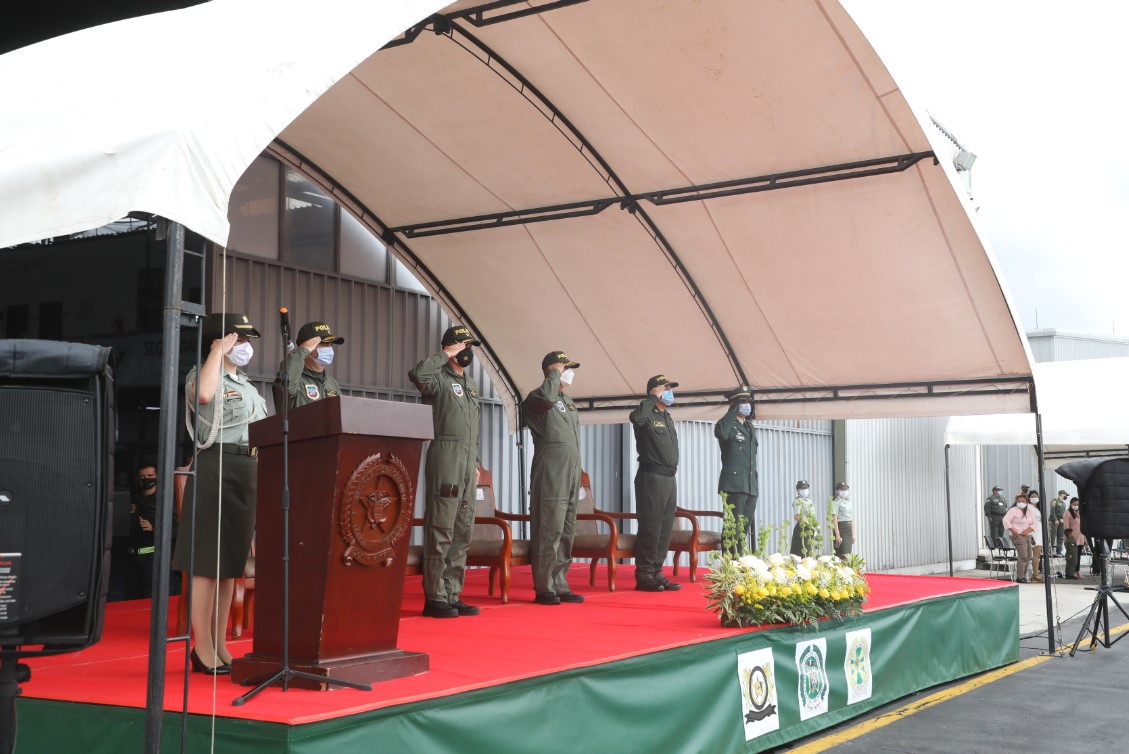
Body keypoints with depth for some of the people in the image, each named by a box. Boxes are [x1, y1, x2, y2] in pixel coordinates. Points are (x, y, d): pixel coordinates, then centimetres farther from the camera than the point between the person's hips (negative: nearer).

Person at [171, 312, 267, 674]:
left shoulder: (247, 386, 22)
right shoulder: (203, 374, -3)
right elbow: (202, 395, -28)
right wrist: (217, 351, -15)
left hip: (247, 471, 8)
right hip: (215, 467, -8)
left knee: (231, 562, 10)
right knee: (206, 562, -5)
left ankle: (219, 645, 16)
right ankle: (203, 649, -2)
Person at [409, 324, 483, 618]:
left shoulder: (471, 383, 20)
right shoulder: (438, 378, -5)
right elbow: (417, 374, -30)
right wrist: (445, 356, -16)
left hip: (468, 462, 8)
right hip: (445, 458, -8)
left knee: (462, 532, 9)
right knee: (441, 531, -7)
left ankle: (453, 594, 15)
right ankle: (435, 597, -3)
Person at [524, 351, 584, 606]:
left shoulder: (568, 400, 20)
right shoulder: (537, 398, -6)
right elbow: (547, 397, -34)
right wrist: (554, 374, -16)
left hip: (571, 475, 9)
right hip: (550, 477, -9)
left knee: (566, 533, 10)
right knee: (549, 532, -8)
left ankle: (560, 586, 16)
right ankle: (544, 589, -4)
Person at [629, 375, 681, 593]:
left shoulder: (667, 417, 18)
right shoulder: (647, 415, -8)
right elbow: (636, 417, -34)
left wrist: (671, 473, 19)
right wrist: (653, 398, -20)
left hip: (669, 479, 9)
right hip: (652, 478, -9)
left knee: (665, 529, 10)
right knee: (650, 528, -7)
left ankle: (656, 574, 17)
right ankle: (643, 576, -2)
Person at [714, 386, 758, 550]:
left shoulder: (750, 427, 21)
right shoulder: (728, 425, -4)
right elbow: (720, 432, -30)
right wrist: (732, 411, -20)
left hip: (751, 485, 8)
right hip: (735, 483, -8)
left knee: (746, 527, 10)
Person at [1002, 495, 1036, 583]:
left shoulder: (1029, 512, 16)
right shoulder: (1013, 510, -4)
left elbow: (1033, 523, 11)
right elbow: (1006, 521, -13)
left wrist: (1028, 530, -8)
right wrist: (1014, 531, -17)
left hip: (1027, 536, 8)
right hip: (1018, 536, -8)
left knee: (1028, 557, 7)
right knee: (1023, 556, -17)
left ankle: (1024, 576, 16)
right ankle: (1019, 577, -16)